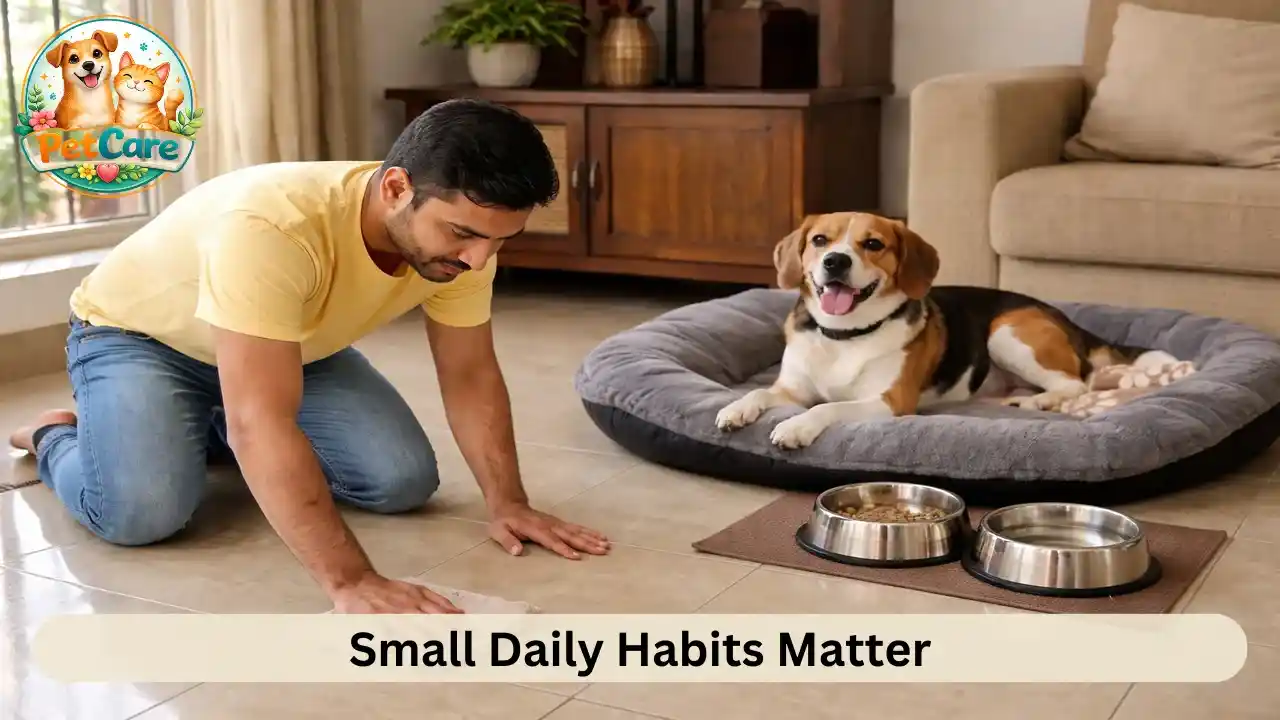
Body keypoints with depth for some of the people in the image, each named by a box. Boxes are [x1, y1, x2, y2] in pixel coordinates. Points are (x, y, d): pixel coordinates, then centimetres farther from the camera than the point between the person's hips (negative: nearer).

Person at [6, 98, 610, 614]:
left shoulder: (461, 230, -22)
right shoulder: (272, 228, -44)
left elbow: (471, 377, -10)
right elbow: (262, 424, -48)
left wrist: (507, 503, -20)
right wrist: (350, 581, -54)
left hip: (293, 346, 6)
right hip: (136, 335, -6)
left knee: (404, 480, -11)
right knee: (142, 511, -29)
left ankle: (212, 434, 15)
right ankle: (57, 437, 7)